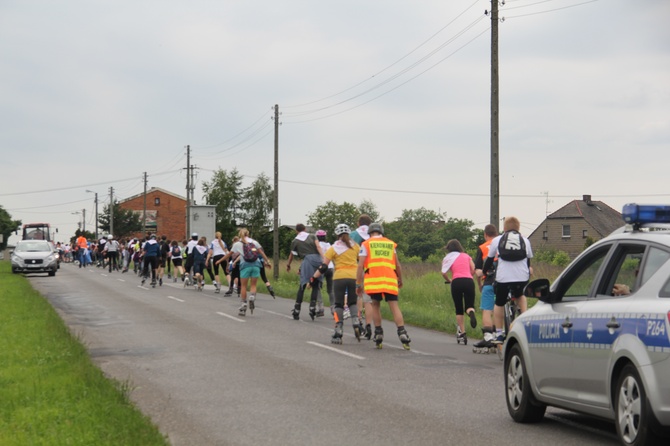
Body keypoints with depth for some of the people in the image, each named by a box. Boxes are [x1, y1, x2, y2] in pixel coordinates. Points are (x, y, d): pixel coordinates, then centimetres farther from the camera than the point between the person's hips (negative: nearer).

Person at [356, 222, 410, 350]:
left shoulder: (366, 244, 9)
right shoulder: (391, 244, 17)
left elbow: (360, 265, 1)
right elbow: (398, 265, 18)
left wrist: (358, 284, 3)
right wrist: (400, 280, 32)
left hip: (373, 280, -1)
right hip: (390, 280, 1)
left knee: (375, 305, 15)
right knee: (394, 307, -1)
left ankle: (378, 334, 11)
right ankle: (402, 333, -15)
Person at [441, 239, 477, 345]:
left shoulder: (448, 258, 14)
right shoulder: (466, 256, 21)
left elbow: (444, 273, 3)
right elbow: (473, 269, 9)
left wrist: (449, 280, 21)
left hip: (457, 281, -2)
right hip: (469, 280, 2)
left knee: (459, 309, 8)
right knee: (469, 306, 7)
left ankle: (462, 333, 4)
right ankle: (471, 313, -32)